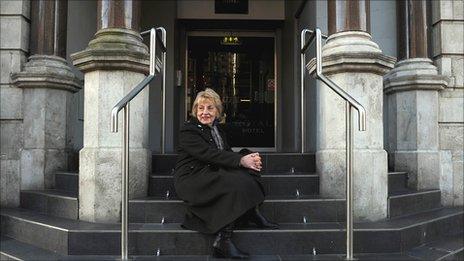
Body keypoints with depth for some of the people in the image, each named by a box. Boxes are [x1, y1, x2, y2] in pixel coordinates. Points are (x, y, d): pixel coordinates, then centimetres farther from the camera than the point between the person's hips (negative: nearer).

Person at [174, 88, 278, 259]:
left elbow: (227, 154, 9)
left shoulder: (216, 129, 19)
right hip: (190, 179, -7)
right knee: (238, 183, -28)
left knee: (247, 172, -15)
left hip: (211, 176, 8)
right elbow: (208, 154, -21)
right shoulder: (188, 131, -7)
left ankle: (254, 214, -21)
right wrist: (240, 160, -25)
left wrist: (247, 157, -13)